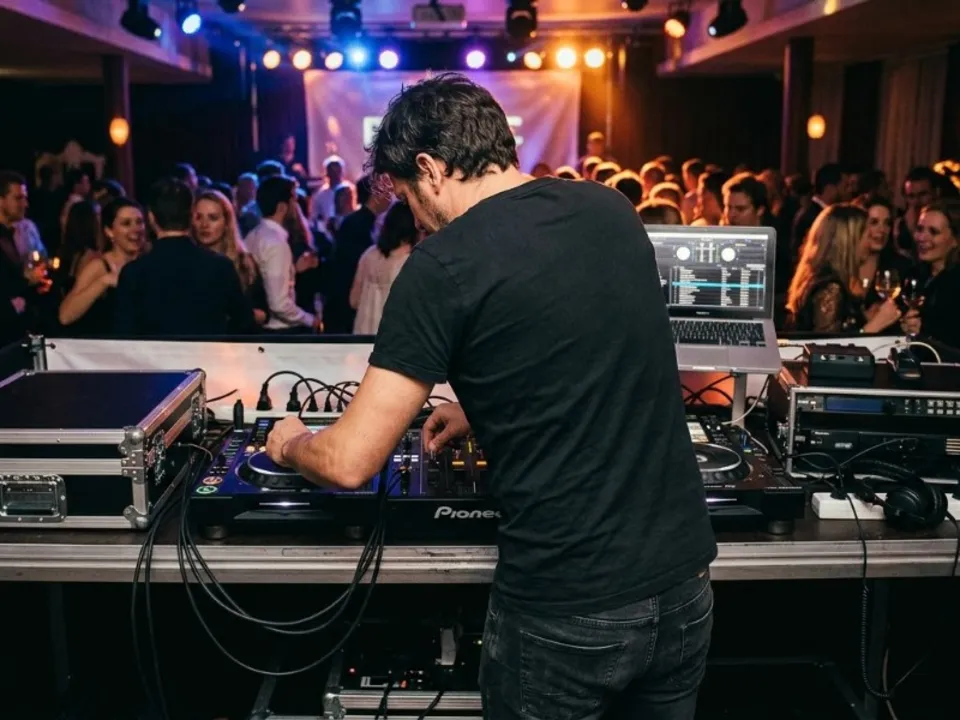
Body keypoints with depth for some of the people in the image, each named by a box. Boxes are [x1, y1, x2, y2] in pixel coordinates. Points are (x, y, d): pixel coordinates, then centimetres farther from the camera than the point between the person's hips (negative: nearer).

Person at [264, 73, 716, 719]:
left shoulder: (443, 265, -14)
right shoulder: (611, 209, 4)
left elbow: (349, 464, -12)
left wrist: (291, 442, 9)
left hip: (567, 606, -5)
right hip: (683, 581, 6)